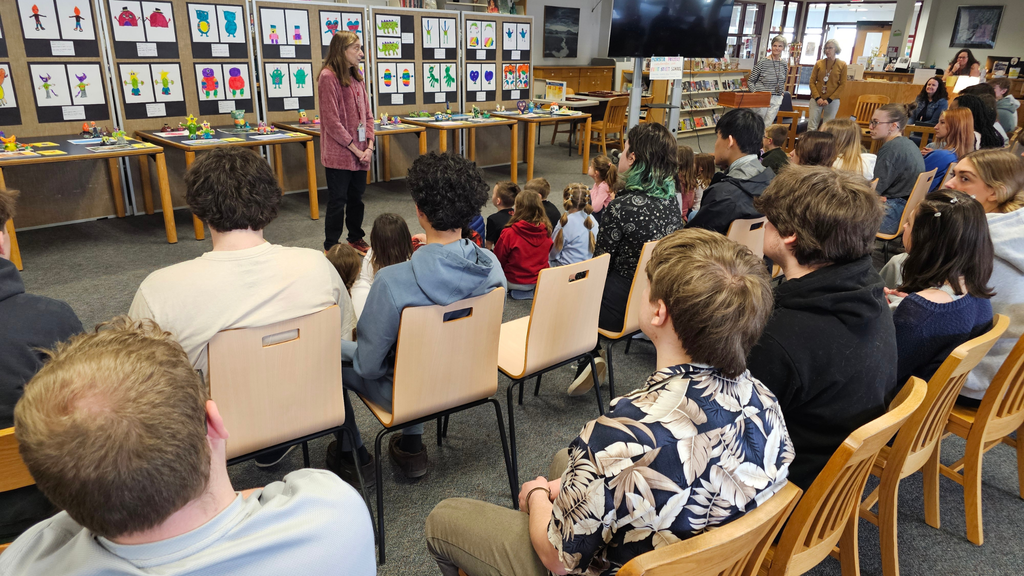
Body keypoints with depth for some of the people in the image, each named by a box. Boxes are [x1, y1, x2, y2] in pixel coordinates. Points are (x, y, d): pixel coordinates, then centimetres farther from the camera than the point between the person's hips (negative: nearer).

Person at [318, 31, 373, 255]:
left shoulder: (356, 77, 12)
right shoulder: (328, 77, -12)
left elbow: (367, 114, 13)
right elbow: (332, 121, -16)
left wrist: (369, 146, 0)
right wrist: (355, 149, -14)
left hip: (360, 154, 7)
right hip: (339, 154, -7)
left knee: (357, 198, 16)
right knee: (338, 201, 1)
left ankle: (356, 238, 32)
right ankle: (331, 248, 14)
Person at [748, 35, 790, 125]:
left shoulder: (784, 64, 9)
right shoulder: (762, 62, -7)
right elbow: (750, 81, -5)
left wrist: (782, 93, 9)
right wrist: (756, 94, -15)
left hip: (776, 100, 4)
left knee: (767, 125, 3)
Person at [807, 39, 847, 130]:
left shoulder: (842, 65, 1)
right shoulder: (818, 63, 5)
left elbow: (842, 85, -1)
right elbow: (812, 82, 3)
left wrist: (829, 99, -10)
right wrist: (817, 97, -10)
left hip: (832, 101, -1)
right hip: (816, 99, 1)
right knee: (811, 127, -4)